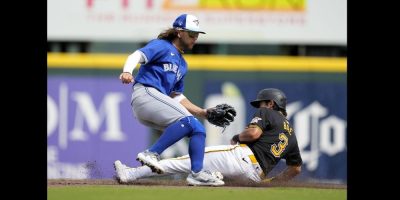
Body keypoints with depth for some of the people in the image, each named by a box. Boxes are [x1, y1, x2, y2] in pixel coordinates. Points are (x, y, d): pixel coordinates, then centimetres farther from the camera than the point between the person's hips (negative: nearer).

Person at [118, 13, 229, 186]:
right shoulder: (161, 46, 3)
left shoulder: (182, 64, 28)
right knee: (187, 120, -25)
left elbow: (177, 97, 30)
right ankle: (151, 153, -28)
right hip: (145, 93, -9)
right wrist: (127, 71, -38)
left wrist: (202, 113, 21)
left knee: (198, 129, 2)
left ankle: (197, 173, -7)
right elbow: (137, 56, -15)